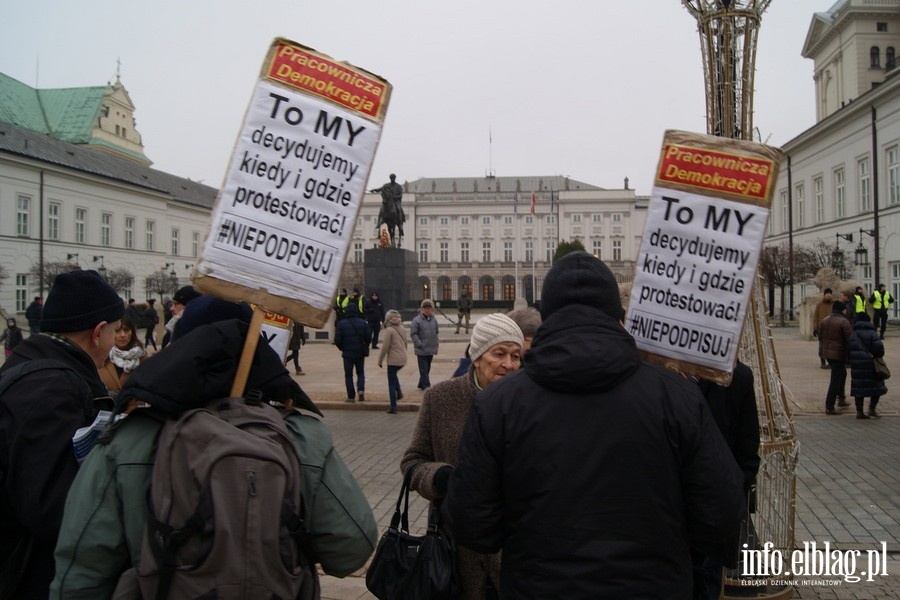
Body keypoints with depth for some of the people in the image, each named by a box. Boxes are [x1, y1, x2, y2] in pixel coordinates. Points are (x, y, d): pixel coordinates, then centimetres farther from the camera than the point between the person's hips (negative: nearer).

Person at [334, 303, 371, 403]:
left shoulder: (341, 324, -8)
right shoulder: (363, 323, -4)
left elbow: (337, 340, -9)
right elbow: (369, 337, -2)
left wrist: (342, 348, 10)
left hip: (347, 353, -1)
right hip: (360, 353, 1)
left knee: (348, 375, 8)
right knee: (360, 372, 16)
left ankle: (351, 396, 7)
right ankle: (361, 390, -7)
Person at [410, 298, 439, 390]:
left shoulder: (434, 320, 7)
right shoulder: (417, 320, -11)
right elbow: (413, 334, -13)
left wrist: (436, 342, 9)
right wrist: (420, 345, -18)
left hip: (431, 350, 6)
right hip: (421, 351, -6)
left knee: (427, 369, 15)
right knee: (423, 369, -5)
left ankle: (421, 385, 27)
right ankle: (426, 386, -3)